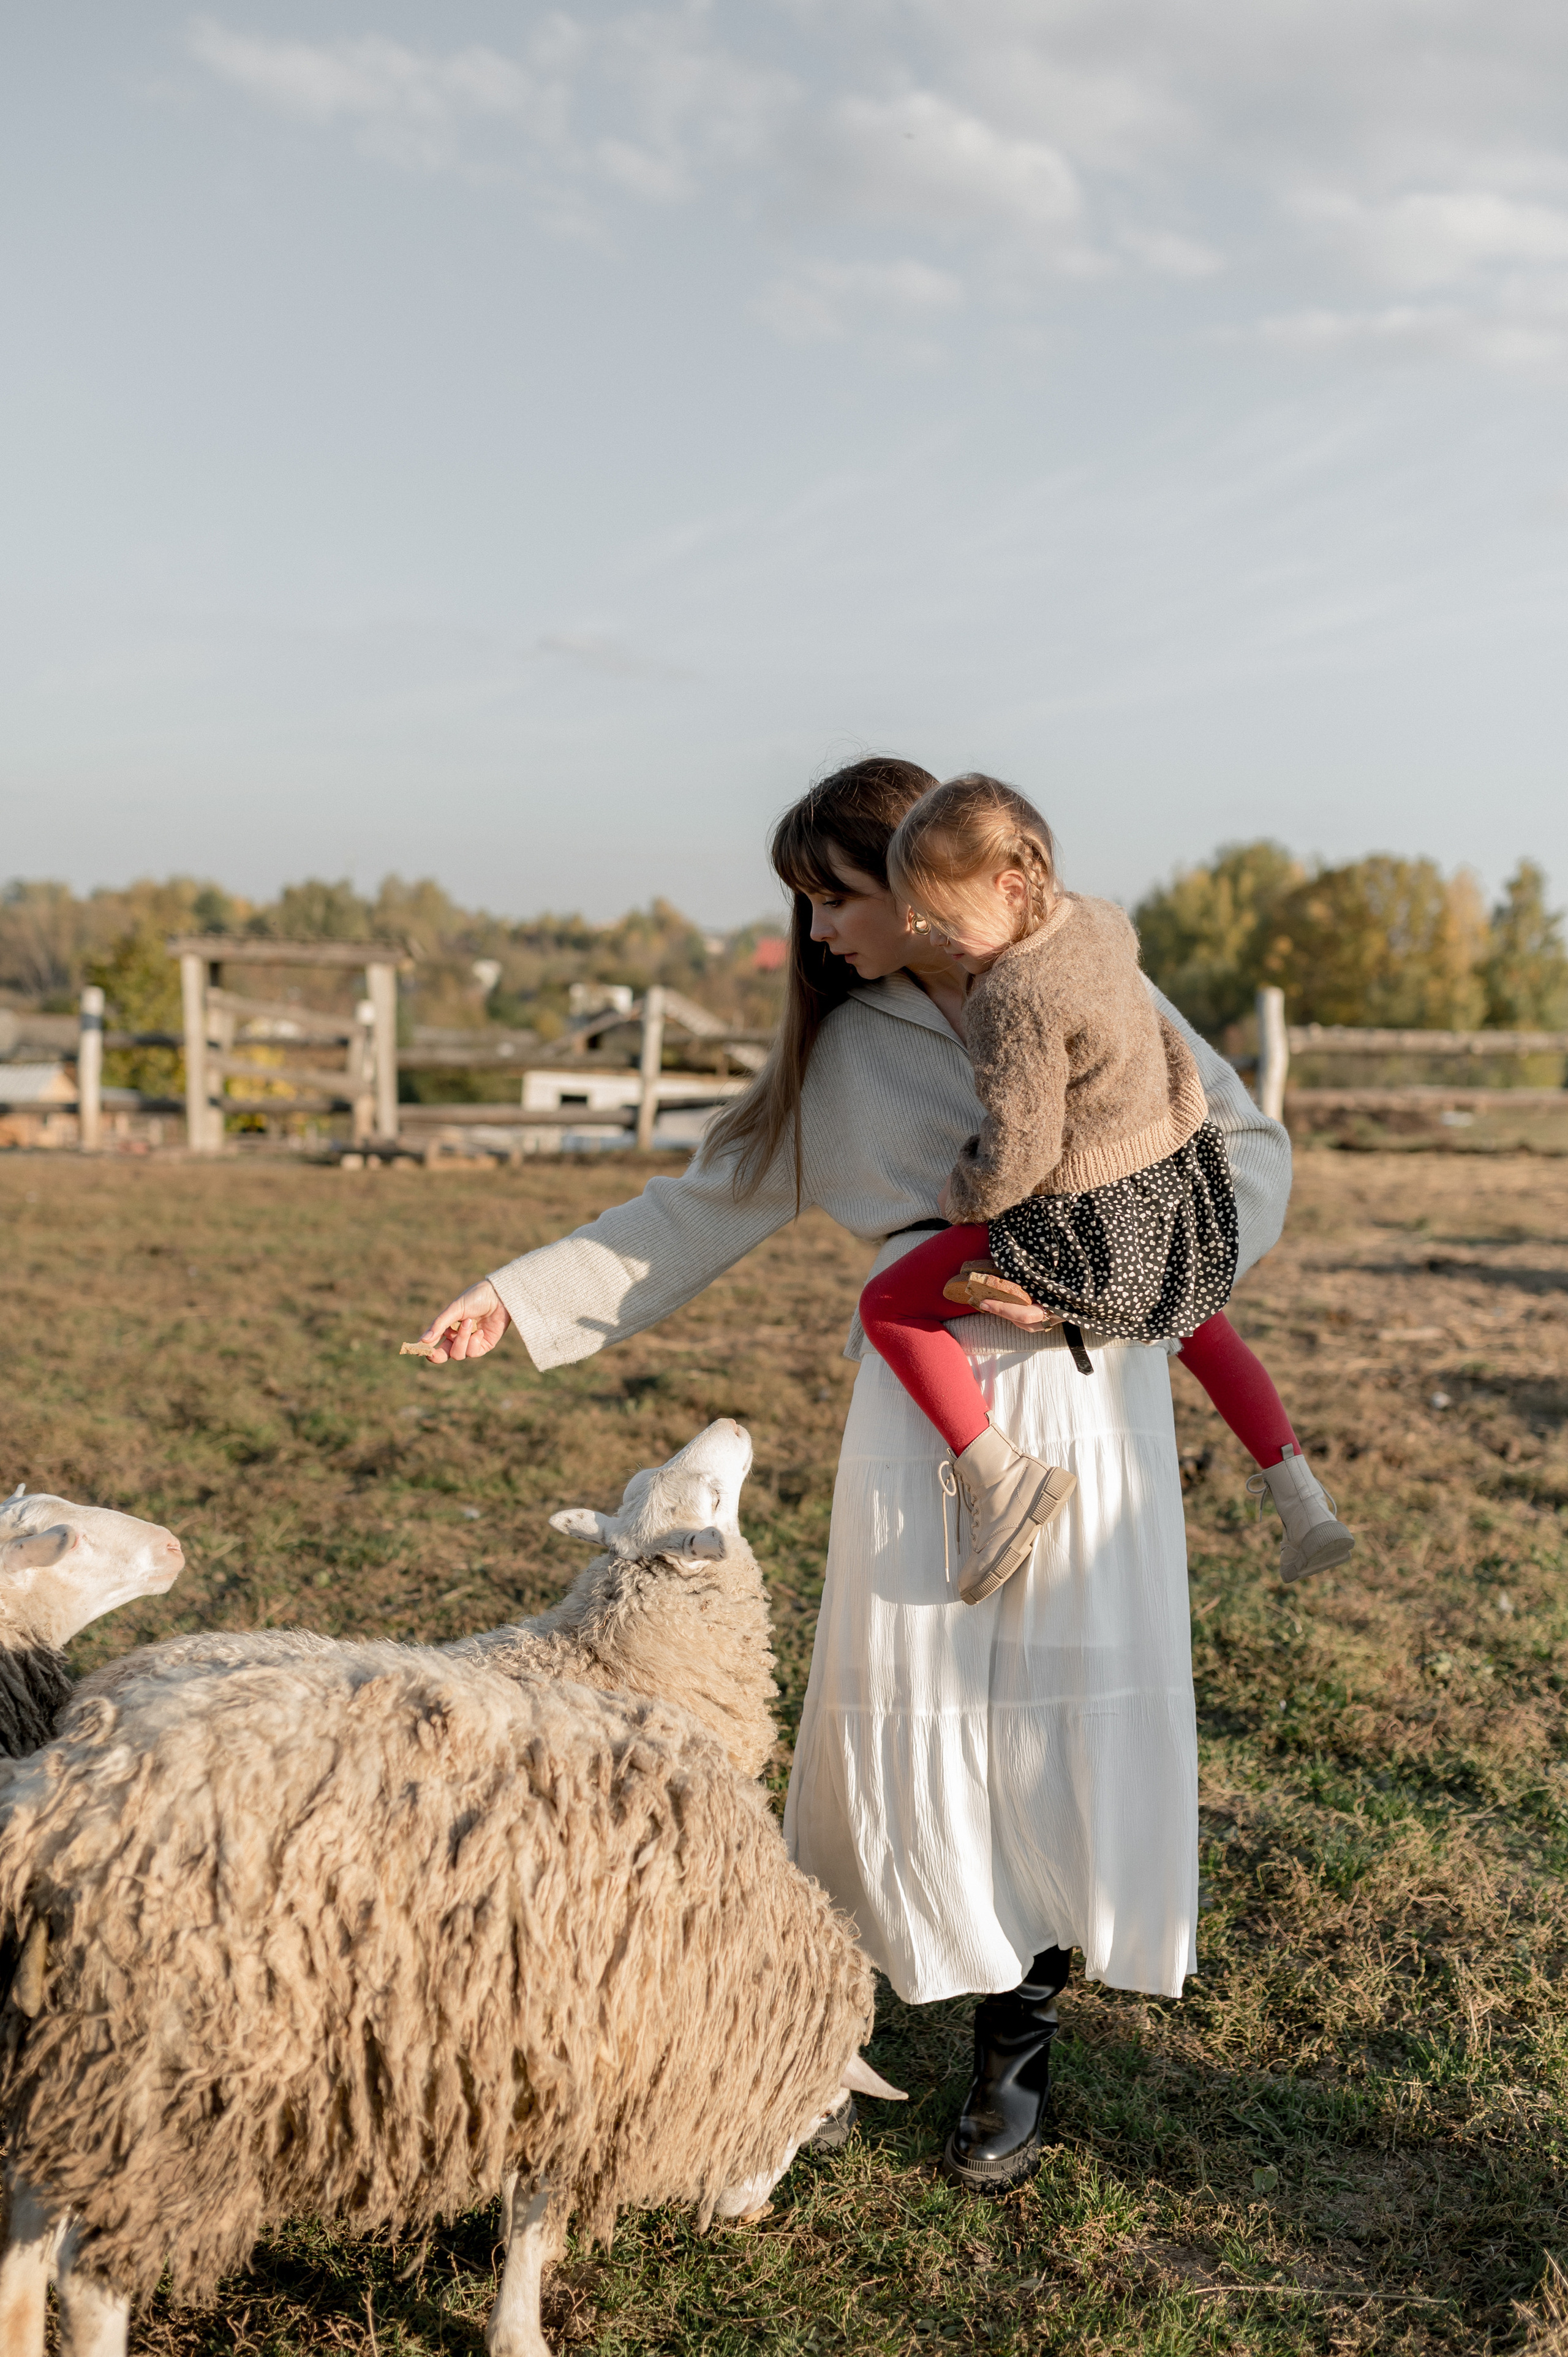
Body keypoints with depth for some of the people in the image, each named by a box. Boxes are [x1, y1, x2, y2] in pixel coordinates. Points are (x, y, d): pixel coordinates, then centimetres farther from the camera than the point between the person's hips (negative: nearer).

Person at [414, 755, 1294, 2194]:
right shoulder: (845, 1049, 8)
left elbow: (1245, 1155, -1)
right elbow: (708, 1208, 11)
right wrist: (522, 1296, 6)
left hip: (1083, 1397, -2)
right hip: (924, 1416, 2)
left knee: (1070, 1721, 0)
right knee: (924, 1723, 1)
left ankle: (1014, 2054, 17)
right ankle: (1013, 2046, 20)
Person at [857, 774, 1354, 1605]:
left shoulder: (1013, 1000, -26)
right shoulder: (1101, 921, -1)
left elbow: (1017, 1156, -25)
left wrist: (960, 1196, -6)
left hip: (1078, 1223, -9)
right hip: (1170, 1175, 9)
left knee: (888, 1306, 0)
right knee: (1203, 1328, 33)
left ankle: (998, 1475, -9)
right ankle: (1302, 1497, 27)